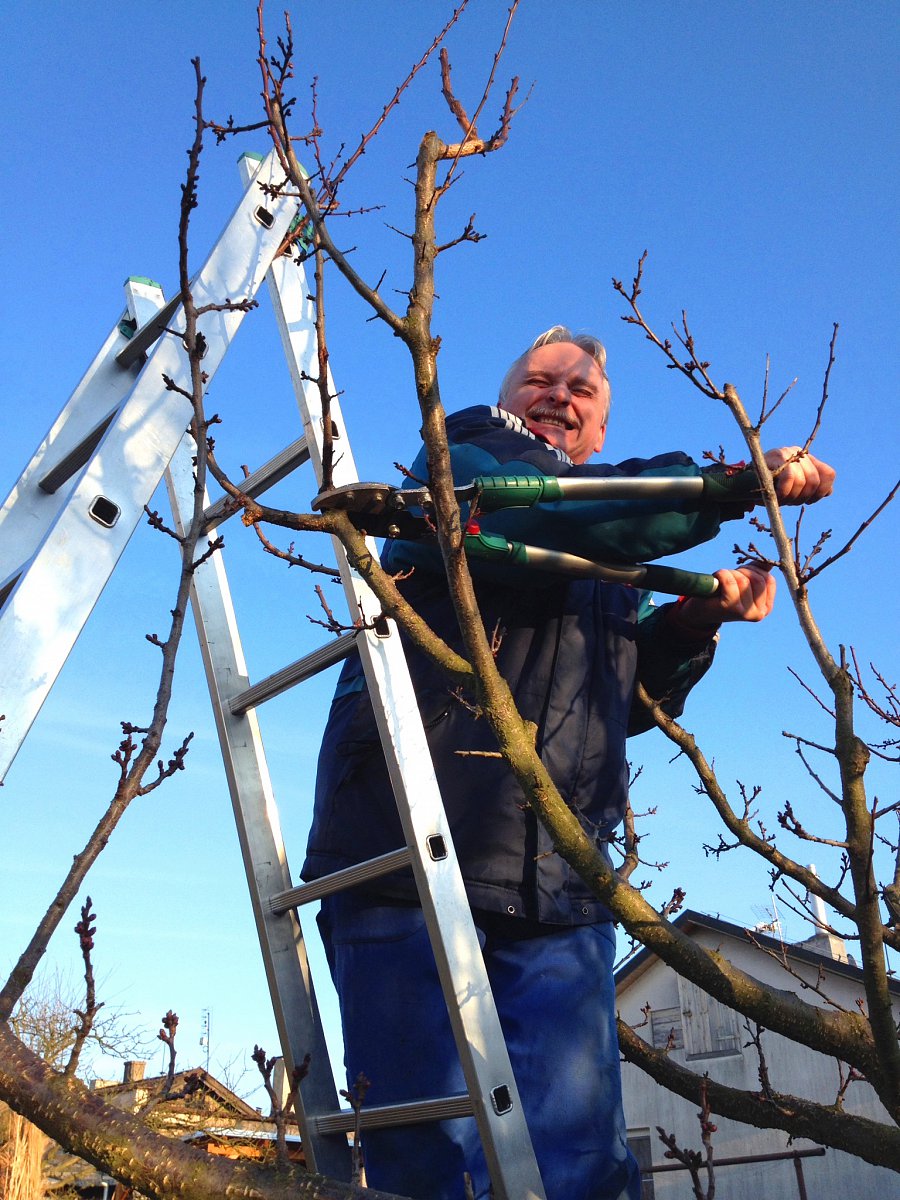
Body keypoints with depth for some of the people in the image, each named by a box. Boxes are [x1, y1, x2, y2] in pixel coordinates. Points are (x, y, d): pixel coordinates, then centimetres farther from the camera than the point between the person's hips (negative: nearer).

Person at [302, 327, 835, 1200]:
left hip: (557, 901, 6)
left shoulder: (609, 562, 26)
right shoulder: (459, 465, 7)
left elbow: (629, 697, 25)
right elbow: (555, 515, -15)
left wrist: (698, 617, 8)